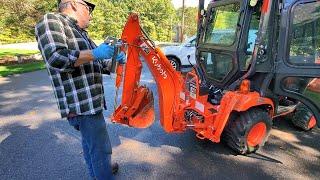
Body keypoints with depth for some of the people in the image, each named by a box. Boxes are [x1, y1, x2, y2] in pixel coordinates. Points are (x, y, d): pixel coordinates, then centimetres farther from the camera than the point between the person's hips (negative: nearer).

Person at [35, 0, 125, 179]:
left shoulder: (80, 33, 19)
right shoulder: (51, 21, -7)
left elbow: (97, 64, 23)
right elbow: (56, 58, -23)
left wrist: (114, 60, 9)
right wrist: (94, 53, -19)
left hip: (89, 100, 10)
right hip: (82, 102, -10)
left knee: (91, 142, 25)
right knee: (100, 147, 0)